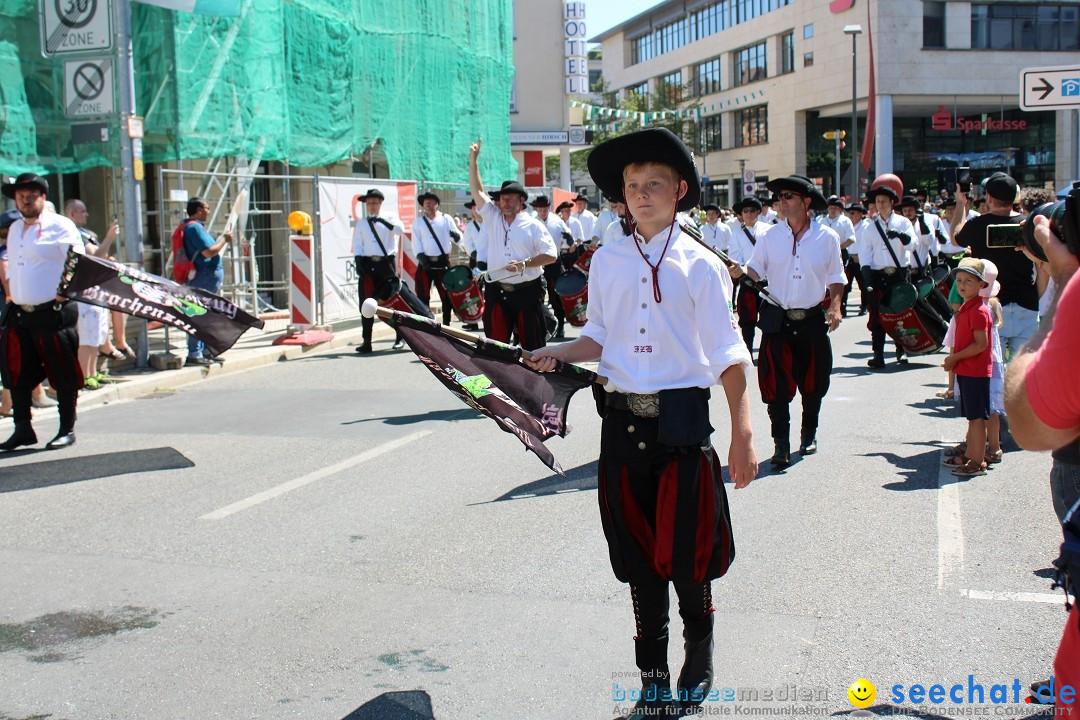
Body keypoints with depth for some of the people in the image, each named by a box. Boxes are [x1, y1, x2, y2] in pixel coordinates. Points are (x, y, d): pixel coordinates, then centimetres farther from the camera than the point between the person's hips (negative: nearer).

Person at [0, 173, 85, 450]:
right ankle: (23, 429, 19)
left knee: (63, 375, 0)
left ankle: (67, 430, 10)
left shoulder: (60, 226, -5)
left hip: (53, 313, -7)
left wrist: (64, 292, -18)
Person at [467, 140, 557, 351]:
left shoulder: (533, 226, -2)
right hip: (497, 291, 3)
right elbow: (477, 191, 6)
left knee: (533, 344, 2)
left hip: (528, 291, -3)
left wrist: (526, 263, -18)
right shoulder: (493, 218, 9)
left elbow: (551, 255, -6)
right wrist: (473, 160, 0)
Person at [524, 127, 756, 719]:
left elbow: (727, 355, -6)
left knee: (688, 552, 3)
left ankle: (697, 668, 29)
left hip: (681, 419, -3)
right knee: (638, 556, 11)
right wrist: (557, 354, -5)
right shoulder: (606, 262, 7)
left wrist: (743, 436, -11)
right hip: (622, 419, 3)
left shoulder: (700, 265, -4)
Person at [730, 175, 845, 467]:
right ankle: (781, 444, 1)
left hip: (813, 320, 0)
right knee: (776, 386, -6)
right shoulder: (770, 236, 2)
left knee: (813, 383, 11)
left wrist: (835, 305, -6)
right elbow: (757, 270, 2)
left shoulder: (827, 237, 0)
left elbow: (836, 277, 7)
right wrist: (741, 271, -19)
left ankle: (809, 434, 33)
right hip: (777, 320, 0)